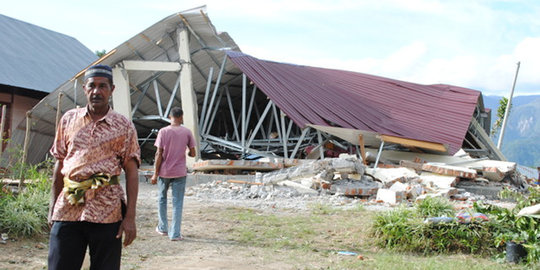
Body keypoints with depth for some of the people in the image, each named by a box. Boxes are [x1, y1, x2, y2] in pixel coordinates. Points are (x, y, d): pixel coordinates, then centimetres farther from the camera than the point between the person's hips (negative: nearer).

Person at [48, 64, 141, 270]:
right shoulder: (69, 119, 11)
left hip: (106, 212, -2)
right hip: (67, 207, 2)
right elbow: (59, 164, 15)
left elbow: (131, 172, 0)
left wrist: (130, 218, -7)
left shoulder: (124, 126, 3)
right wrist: (53, 207, 11)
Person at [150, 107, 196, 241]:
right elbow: (193, 153, 1)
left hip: (164, 172, 0)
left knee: (162, 198, 19)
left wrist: (155, 173, -3)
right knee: (177, 202, 3)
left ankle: (162, 228, 27)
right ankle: (175, 233, 2)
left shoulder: (163, 132, -6)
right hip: (180, 172, 0)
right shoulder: (187, 132, -2)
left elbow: (159, 154, -8)